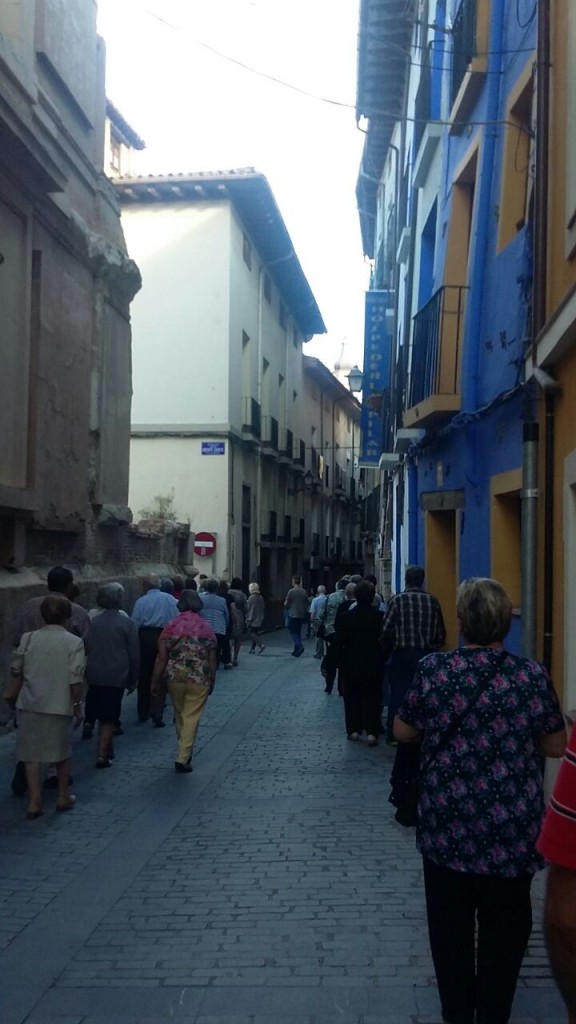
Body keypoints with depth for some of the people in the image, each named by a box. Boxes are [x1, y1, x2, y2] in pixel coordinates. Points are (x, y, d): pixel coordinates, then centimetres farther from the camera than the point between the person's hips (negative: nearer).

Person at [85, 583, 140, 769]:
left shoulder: (93, 621, 1)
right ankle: (103, 754, -4)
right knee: (109, 717, 2)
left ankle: (107, 748, 30)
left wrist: (87, 672, 15)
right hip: (116, 677, -3)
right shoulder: (126, 623, -7)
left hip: (94, 675, 4)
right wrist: (133, 679, 5)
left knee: (101, 715, 18)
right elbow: (134, 654, -5)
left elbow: (86, 649, 6)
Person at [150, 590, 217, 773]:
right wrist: (211, 682, 13)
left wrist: (155, 681, 4)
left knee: (180, 715, 19)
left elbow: (162, 657, -4)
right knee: (192, 717, 2)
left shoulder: (171, 627, -2)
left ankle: (184, 752, 34)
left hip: (175, 677, 1)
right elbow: (212, 660, 2)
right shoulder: (207, 629, 1)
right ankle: (183, 759, -2)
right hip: (199, 679, -1)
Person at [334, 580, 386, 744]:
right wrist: (382, 659, 10)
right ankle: (372, 732, 2)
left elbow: (339, 643, -9)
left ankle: (354, 729, 16)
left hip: (351, 665, 0)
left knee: (352, 697, 13)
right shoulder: (380, 617, -10)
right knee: (372, 698, 7)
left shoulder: (345, 617, -11)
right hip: (374, 665, 0)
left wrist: (341, 663, 2)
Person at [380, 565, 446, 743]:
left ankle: (394, 734, 11)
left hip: (402, 655, -2)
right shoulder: (432, 601, -1)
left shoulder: (397, 600, -7)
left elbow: (386, 631, -8)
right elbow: (441, 632, 1)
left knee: (398, 695, 6)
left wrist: (387, 650, 10)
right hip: (426, 655, 2)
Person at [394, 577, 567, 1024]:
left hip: (447, 823, 1)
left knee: (450, 922, 19)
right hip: (512, 830, 0)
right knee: (504, 926, 16)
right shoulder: (532, 676, -10)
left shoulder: (432, 670, -10)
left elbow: (403, 731, 2)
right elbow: (556, 746, 0)